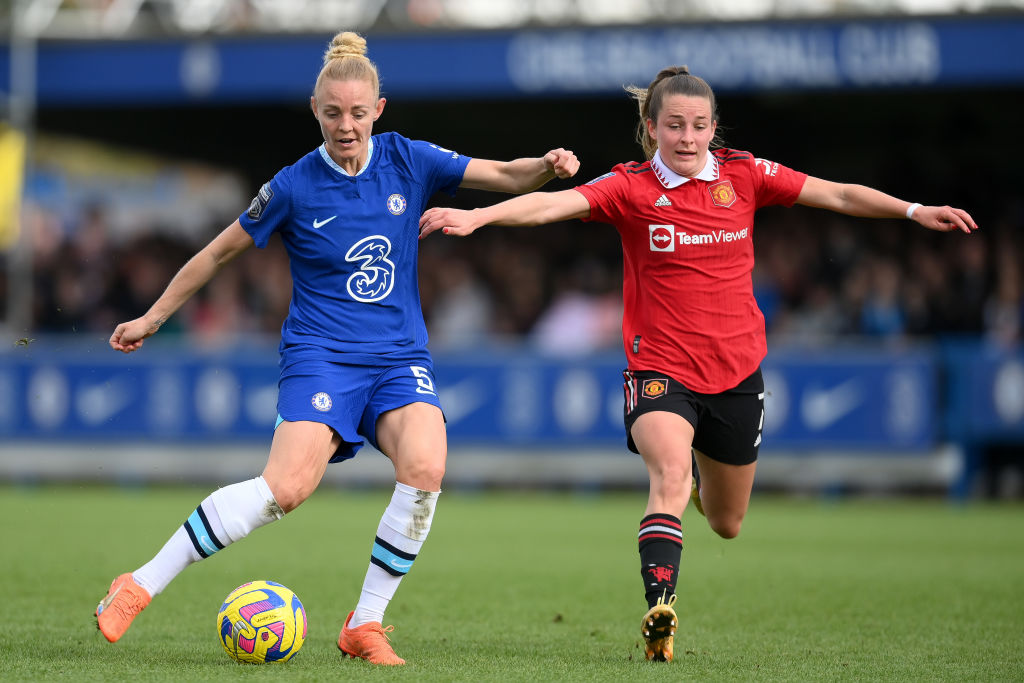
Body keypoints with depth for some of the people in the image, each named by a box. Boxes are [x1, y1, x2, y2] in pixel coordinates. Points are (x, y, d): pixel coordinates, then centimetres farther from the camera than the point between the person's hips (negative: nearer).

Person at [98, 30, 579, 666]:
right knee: (287, 486, -25)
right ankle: (140, 586, -14)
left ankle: (365, 626, -11)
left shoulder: (408, 160, 3)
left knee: (425, 469, -26)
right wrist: (153, 317, 14)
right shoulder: (294, 186, -4)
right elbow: (221, 250, 8)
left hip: (401, 356, 3)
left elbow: (503, 175, 3)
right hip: (320, 355, -3)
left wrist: (547, 165, -20)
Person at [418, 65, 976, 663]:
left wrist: (914, 210, -2)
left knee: (727, 523, 17)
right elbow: (553, 203, -22)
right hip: (660, 367, -3)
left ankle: (705, 482, 53)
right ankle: (660, 609, -36)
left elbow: (837, 195, 5)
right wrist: (476, 217, -36)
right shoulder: (630, 187, -9)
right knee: (671, 476, -32)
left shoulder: (743, 174, 0)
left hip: (736, 371, 3)